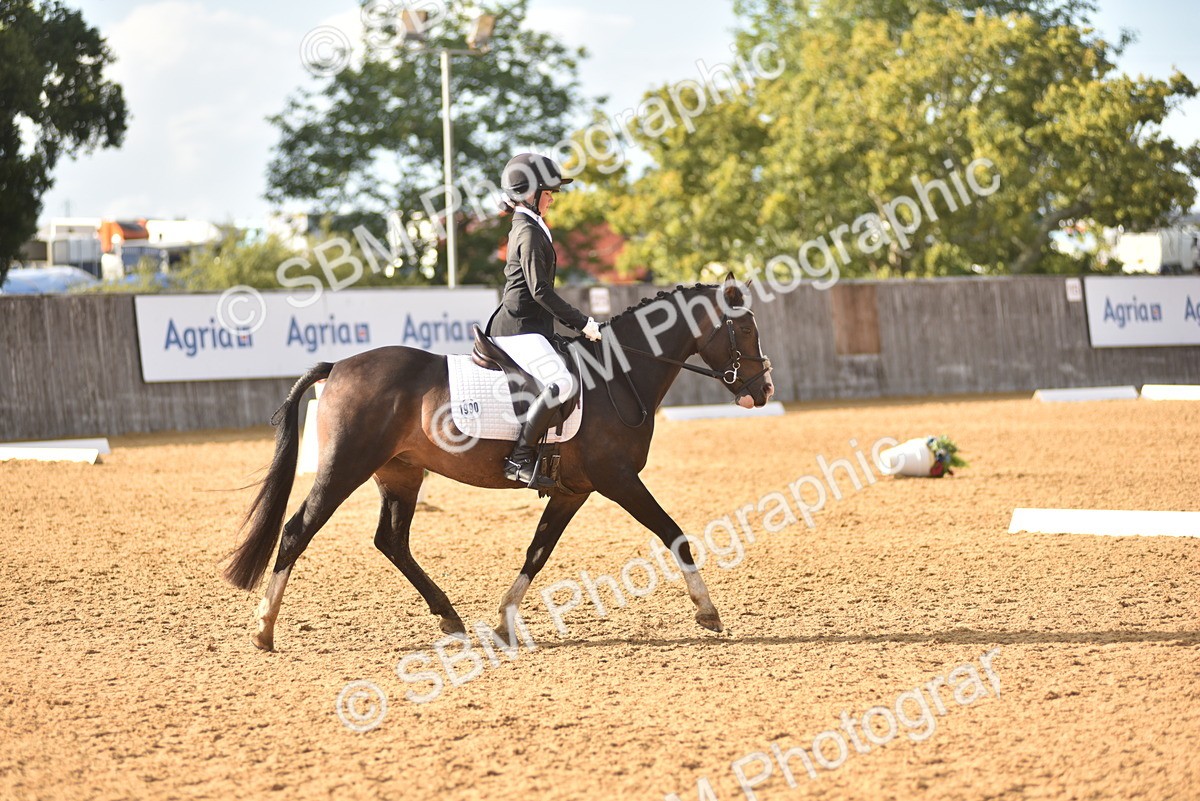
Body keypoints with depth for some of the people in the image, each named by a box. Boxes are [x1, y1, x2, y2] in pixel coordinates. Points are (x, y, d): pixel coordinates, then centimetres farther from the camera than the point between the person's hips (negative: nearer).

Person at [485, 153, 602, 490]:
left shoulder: (527, 228, 20)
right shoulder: (530, 231, -12)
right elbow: (539, 290, -19)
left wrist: (574, 322, 21)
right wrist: (582, 322, -16)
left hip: (528, 328, 11)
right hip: (519, 329, -11)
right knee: (563, 383, -28)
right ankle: (519, 459, -29)